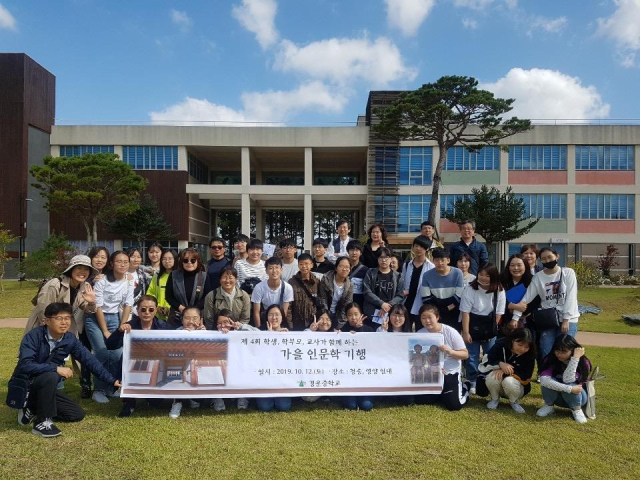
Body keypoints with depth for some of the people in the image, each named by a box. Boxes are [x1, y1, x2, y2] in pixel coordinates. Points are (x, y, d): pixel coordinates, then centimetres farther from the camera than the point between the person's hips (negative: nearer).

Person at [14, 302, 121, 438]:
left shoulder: (70, 339, -7)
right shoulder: (33, 336, -22)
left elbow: (90, 360, -4)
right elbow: (25, 365, -34)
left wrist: (112, 380, -6)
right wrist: (57, 368, -34)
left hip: (46, 388, 6)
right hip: (24, 385, -6)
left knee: (77, 414, -1)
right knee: (51, 377, -36)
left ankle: (33, 410, 13)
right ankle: (42, 422, -18)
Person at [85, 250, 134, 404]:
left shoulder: (129, 281, -3)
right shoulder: (102, 280, -15)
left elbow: (128, 305, -1)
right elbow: (98, 308, -13)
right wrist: (105, 331, -13)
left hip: (114, 318, 4)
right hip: (95, 318, -4)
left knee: (117, 354, -7)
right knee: (103, 354, -14)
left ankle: (110, 388, 12)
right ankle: (98, 390, 3)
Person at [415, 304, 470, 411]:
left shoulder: (450, 332, -14)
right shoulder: (419, 334, -9)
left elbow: (465, 354, -11)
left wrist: (450, 351, -29)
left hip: (450, 372, -3)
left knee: (453, 404, -12)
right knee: (419, 400, -5)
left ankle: (464, 387, 21)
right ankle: (440, 393, 23)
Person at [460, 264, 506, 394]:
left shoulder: (499, 291, -8)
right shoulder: (470, 289, -14)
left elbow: (498, 313, -1)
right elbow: (465, 312, -13)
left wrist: (492, 329, -4)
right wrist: (465, 332, -16)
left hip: (490, 329, 2)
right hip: (473, 327, -2)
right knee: (472, 356, 3)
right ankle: (472, 383, 14)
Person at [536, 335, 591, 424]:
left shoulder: (583, 362, -21)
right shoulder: (551, 359, -19)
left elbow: (567, 380, -37)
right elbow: (543, 380, -36)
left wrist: (575, 358, -37)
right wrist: (569, 389, -41)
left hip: (578, 397, -1)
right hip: (557, 397, 1)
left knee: (568, 384, -35)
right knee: (548, 382, -31)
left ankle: (577, 409, -6)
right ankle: (549, 406, -4)